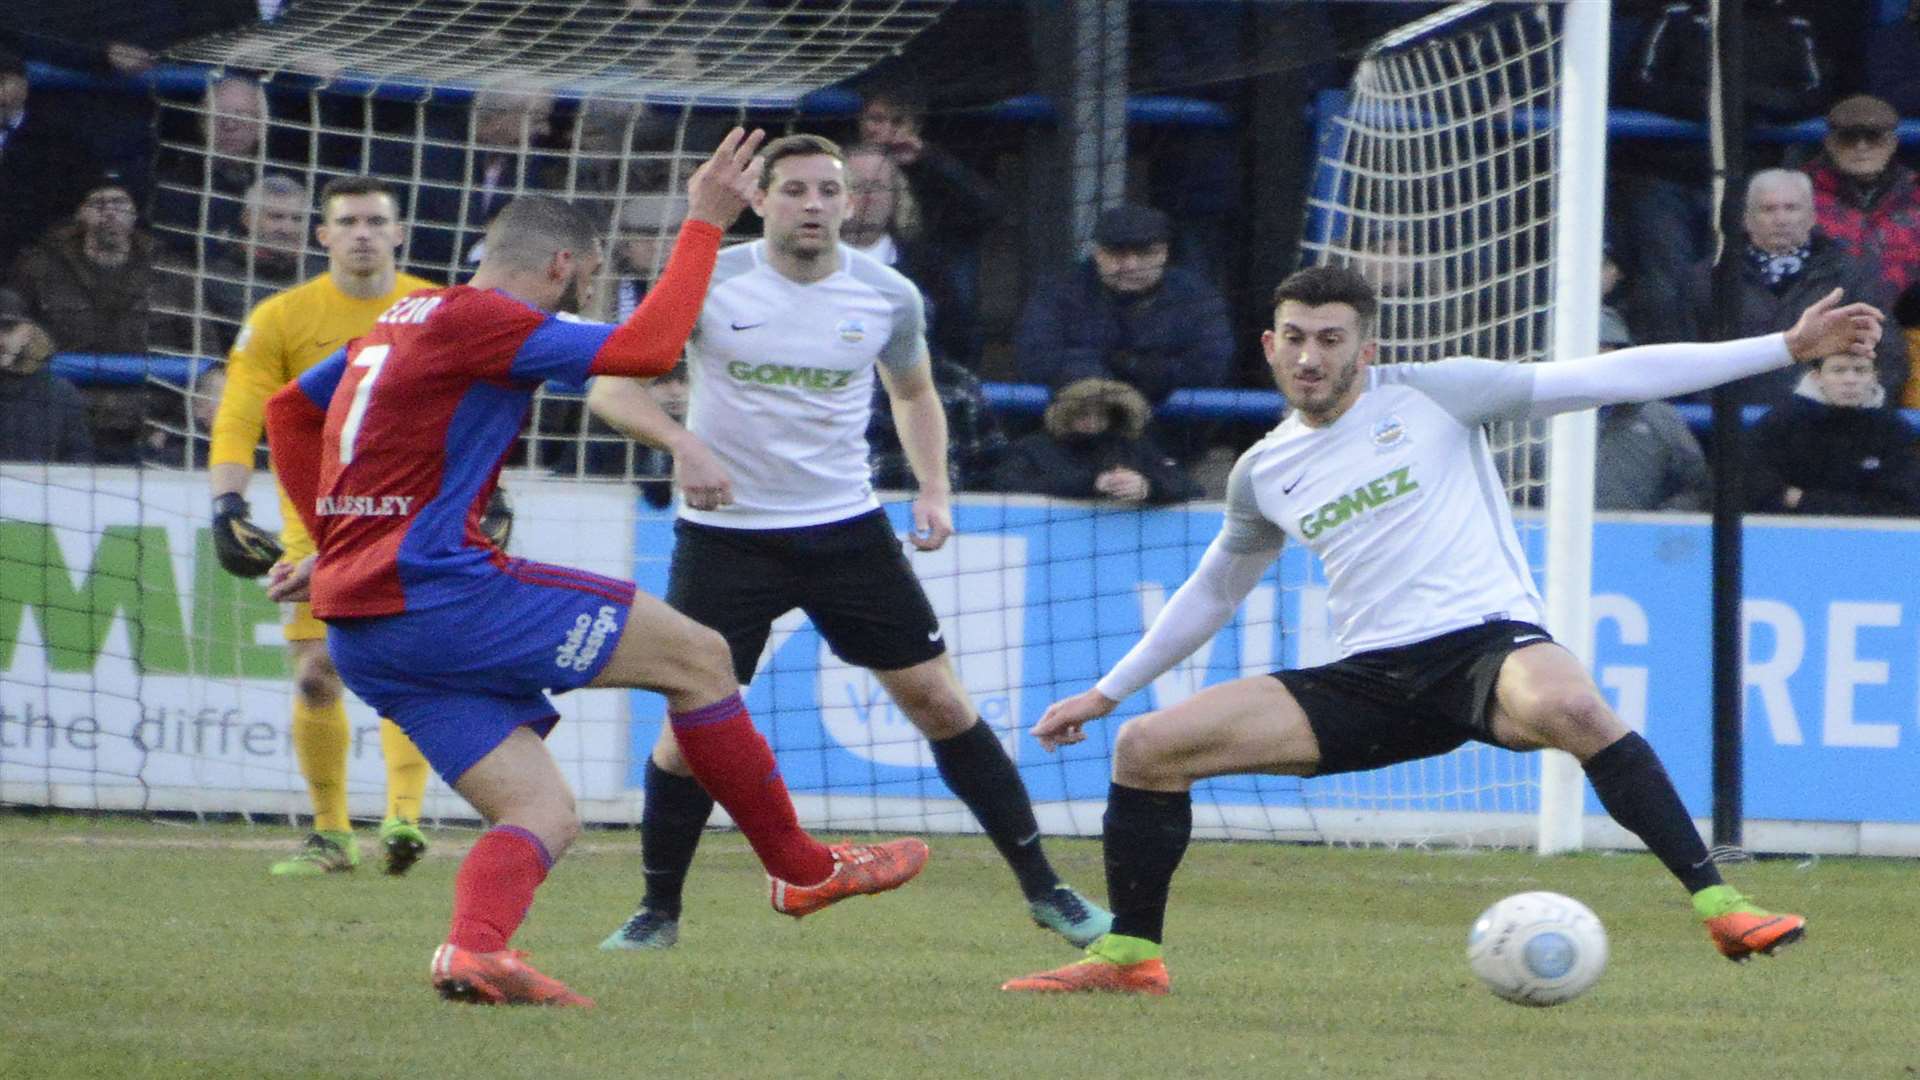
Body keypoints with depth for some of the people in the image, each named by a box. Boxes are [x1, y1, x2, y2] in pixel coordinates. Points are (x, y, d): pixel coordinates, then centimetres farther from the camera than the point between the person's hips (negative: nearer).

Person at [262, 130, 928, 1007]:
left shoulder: (403, 321, 21)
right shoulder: (483, 320, -8)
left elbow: (287, 409, 32)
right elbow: (648, 347, -17)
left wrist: (336, 541, 30)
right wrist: (704, 224, -7)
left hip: (359, 630, 10)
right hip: (439, 596, -10)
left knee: (547, 816, 4)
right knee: (696, 655, 1)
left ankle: (473, 944, -25)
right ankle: (802, 869, 11)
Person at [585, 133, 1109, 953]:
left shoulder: (887, 298, -1)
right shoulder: (710, 284, -9)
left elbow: (913, 393, 18)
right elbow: (611, 385, -9)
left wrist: (934, 490, 3)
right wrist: (682, 444, -27)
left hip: (846, 526, 2)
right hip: (726, 536, -2)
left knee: (939, 701, -1)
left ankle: (1043, 889, 9)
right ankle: (659, 910, 13)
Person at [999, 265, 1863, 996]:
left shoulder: (1430, 397, 0)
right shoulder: (1264, 473, 14)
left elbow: (1607, 377, -2)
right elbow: (1212, 593, 32)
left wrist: (1787, 346, -6)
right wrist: (1105, 693, 33)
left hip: (1487, 641, -5)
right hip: (1371, 681, 5)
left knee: (1569, 708, -42)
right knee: (1146, 747, -5)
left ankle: (1720, 907, -37)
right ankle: (1130, 958, 12)